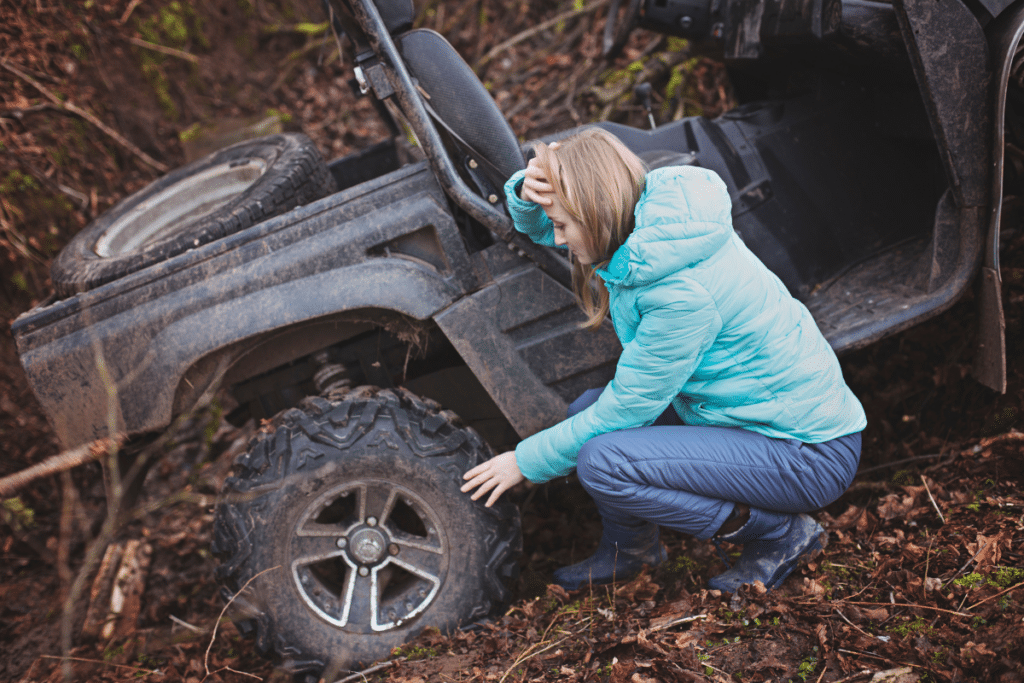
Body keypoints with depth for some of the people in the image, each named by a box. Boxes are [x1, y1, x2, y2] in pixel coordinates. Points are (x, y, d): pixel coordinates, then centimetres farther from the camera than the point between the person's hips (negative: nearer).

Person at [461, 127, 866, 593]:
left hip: (810, 452, -9)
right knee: (585, 409, 1)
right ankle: (629, 552, 23)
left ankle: (781, 535, -5)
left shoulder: (683, 291, -29)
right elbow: (537, 223, 13)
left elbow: (625, 409, -19)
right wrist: (527, 191, -12)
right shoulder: (645, 214, -4)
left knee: (601, 461, -21)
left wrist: (526, 461, -7)